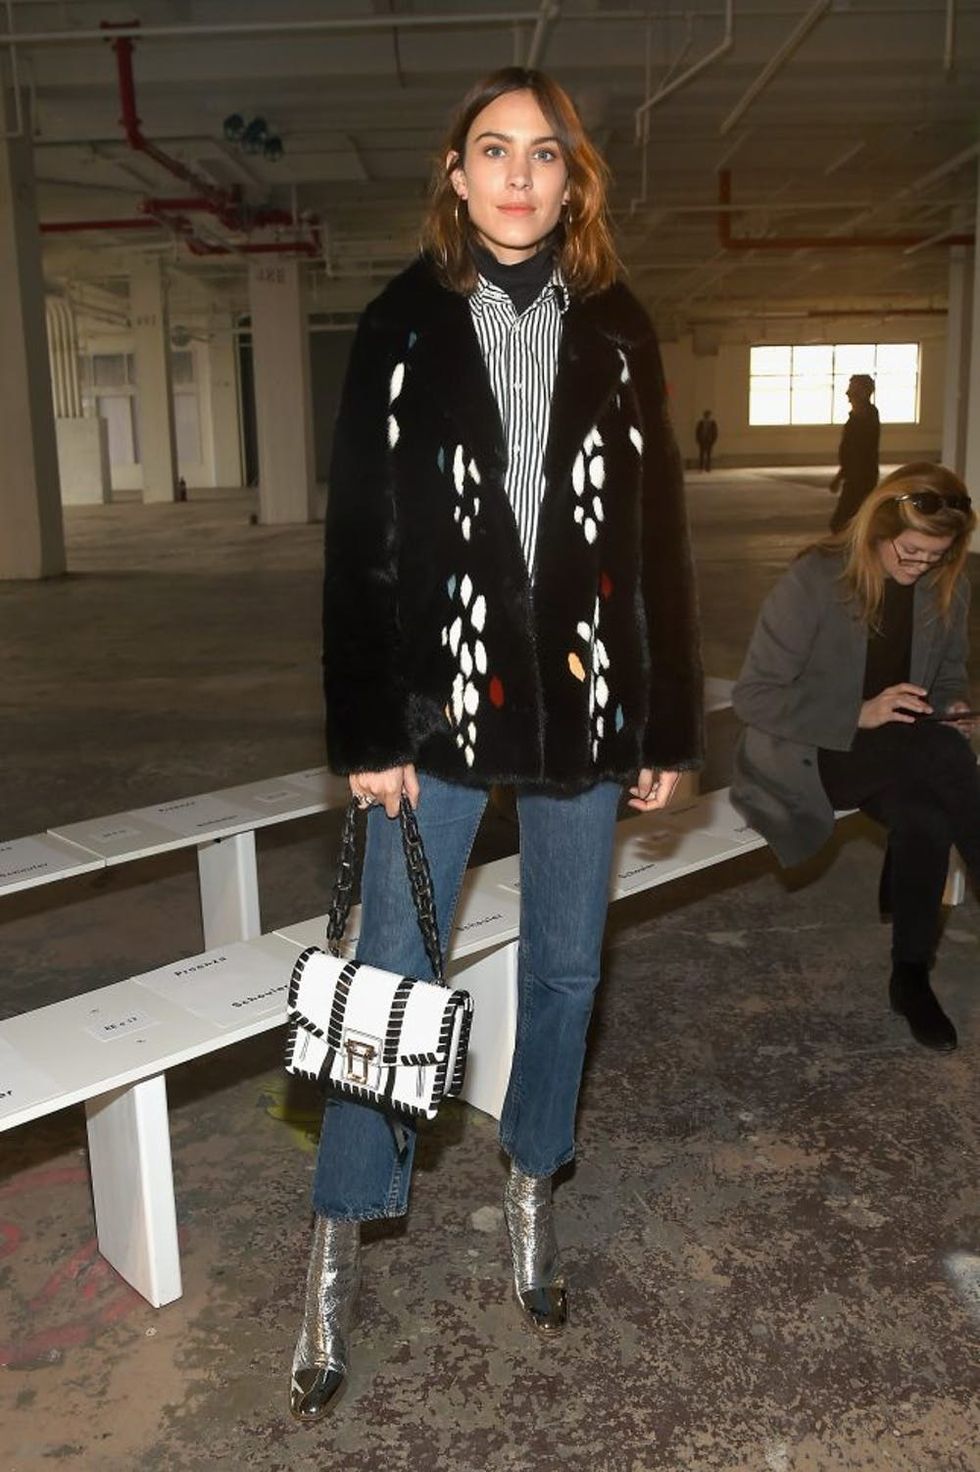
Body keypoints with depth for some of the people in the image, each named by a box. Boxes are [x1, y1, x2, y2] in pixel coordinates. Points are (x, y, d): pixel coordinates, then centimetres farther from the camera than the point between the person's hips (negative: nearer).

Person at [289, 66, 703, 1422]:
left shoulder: (617, 331, 6)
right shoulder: (403, 328, 1)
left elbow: (659, 534, 6)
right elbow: (360, 538, -2)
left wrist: (670, 724, 3)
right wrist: (366, 734, -7)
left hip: (585, 700, 2)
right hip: (441, 700, -2)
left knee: (565, 964, 12)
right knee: (391, 973, 2)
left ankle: (532, 1197, 34)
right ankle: (338, 1261, 18)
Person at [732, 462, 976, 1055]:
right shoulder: (815, 580, -17)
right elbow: (754, 696, -17)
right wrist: (860, 714, -26)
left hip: (900, 755, 5)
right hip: (803, 753, -5)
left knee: (926, 819, -31)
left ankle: (912, 977, -10)